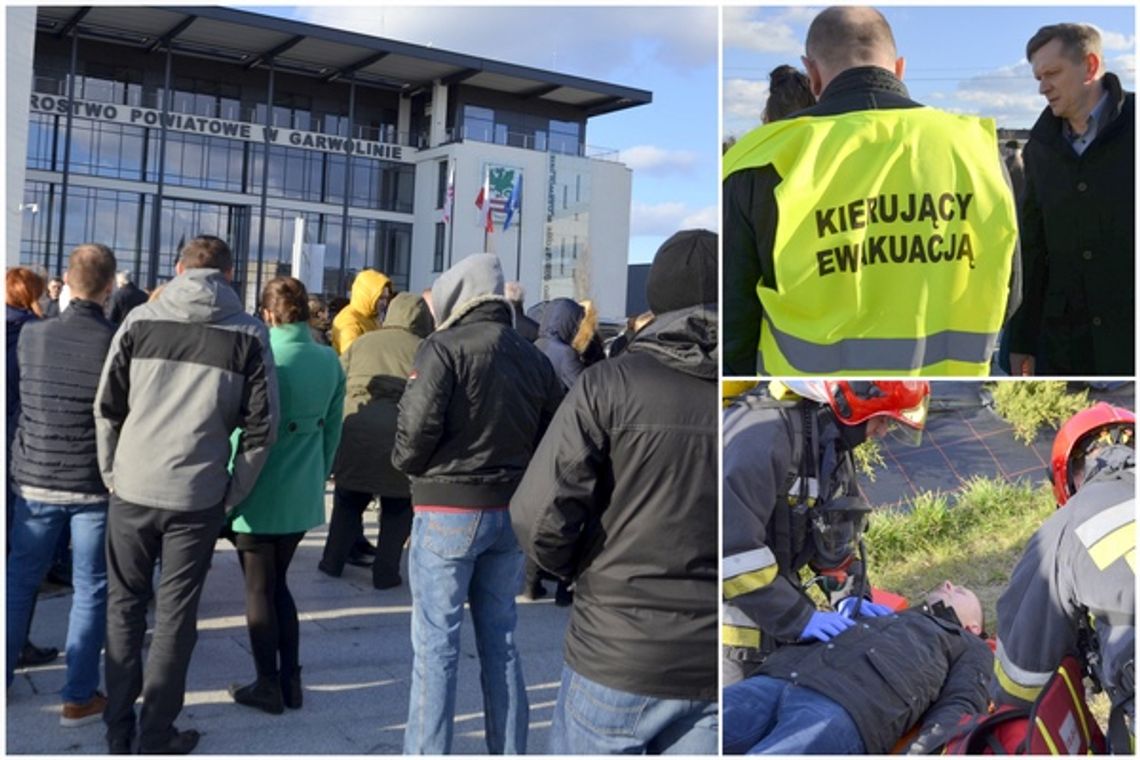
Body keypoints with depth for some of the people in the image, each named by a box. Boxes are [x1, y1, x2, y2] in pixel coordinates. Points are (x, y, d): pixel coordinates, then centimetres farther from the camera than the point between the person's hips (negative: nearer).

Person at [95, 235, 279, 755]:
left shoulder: (141, 320, 0)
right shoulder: (248, 334, -3)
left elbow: (107, 406, 2)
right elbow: (261, 425, -4)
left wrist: (112, 473, 12)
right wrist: (232, 493, 4)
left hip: (132, 489, 2)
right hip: (198, 496, -1)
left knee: (124, 606, 16)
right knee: (175, 615, 9)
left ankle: (118, 728, 22)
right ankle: (155, 737, 16)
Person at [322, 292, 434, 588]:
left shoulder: (361, 343, 14)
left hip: (354, 433, 2)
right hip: (401, 437, -2)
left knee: (349, 499, 20)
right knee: (398, 507, 14)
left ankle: (332, 561, 21)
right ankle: (385, 571, 12)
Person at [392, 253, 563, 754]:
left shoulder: (444, 347, -10)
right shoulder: (533, 357, 8)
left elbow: (418, 424, -18)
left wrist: (407, 464, 1)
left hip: (448, 507, -6)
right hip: (511, 511, 6)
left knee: (436, 643, 2)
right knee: (500, 641, 15)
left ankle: (426, 753, 8)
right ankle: (508, 751, 22)